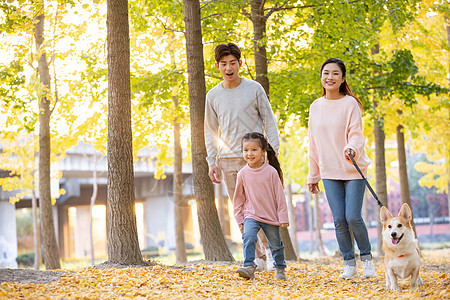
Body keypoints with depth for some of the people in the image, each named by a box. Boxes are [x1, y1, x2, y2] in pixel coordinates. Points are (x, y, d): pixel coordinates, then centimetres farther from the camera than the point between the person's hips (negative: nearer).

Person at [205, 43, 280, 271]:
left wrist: (273, 152, -4)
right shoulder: (213, 96, 8)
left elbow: (269, 122, 5)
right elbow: (210, 132, 15)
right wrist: (212, 162, 7)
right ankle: (258, 258, 10)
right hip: (228, 160, 3)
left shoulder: (254, 89, 0)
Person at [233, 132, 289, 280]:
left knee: (275, 244, 10)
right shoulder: (243, 174, -2)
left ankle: (280, 268, 31)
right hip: (251, 215, 1)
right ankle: (249, 266, -23)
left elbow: (280, 196, -4)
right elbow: (238, 197, 9)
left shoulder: (271, 172, -8)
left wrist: (283, 217, -4)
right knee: (249, 237, -25)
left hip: (271, 216, -1)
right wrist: (239, 218, 7)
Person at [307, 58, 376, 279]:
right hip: (329, 172, 3)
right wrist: (313, 176, 14)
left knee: (353, 217, -8)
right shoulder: (315, 107, 8)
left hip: (353, 170, -3)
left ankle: (367, 258, 14)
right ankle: (349, 263, 12)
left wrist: (352, 148, -35)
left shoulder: (350, 103, -5)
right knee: (339, 220, 0)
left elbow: (356, 134, -11)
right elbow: (313, 144, 13)